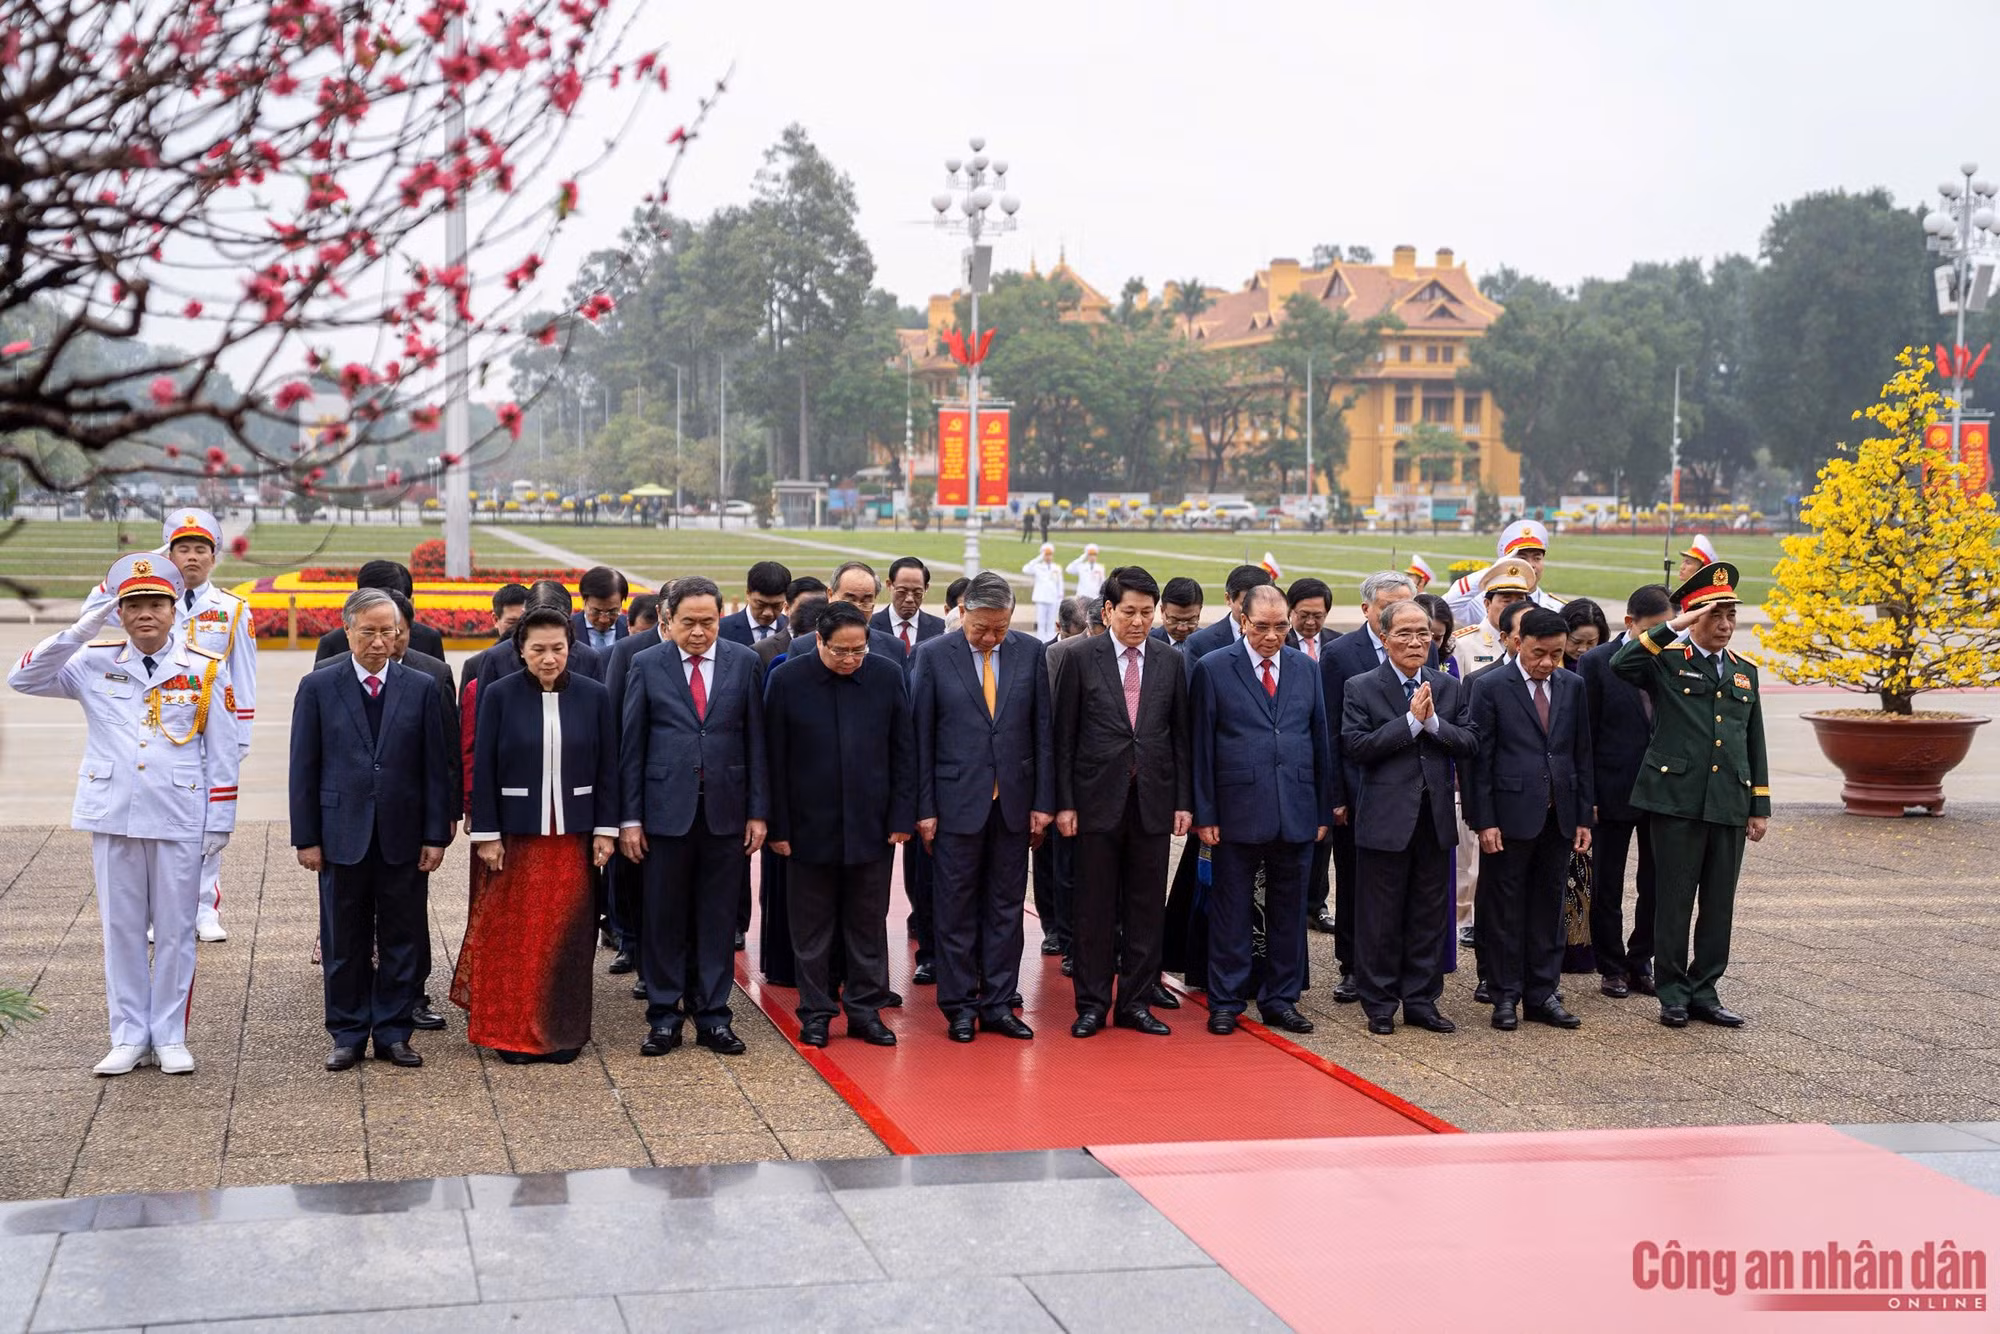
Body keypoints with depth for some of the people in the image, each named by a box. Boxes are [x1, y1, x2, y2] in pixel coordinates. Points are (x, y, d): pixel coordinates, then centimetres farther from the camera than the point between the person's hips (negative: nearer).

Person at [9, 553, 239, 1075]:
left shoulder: (206, 669, 0)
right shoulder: (95, 663, 4)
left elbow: (223, 753, 2)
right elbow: (24, 679, -4)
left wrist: (220, 822, -1)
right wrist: (81, 631, -12)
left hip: (180, 821, -1)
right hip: (112, 817, 2)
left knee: (175, 930, 5)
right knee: (121, 929, 8)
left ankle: (170, 1037, 15)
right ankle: (129, 1037, 17)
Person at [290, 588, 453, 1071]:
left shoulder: (421, 687, 4)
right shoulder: (318, 687, 2)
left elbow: (436, 768, 4)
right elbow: (304, 768, 2)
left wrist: (436, 835, -1)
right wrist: (306, 838, -3)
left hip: (402, 837, 1)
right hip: (342, 835, -1)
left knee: (401, 940, 6)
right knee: (344, 942, 6)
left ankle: (393, 1033, 16)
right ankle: (348, 1035, 17)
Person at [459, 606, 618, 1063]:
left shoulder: (593, 696, 1)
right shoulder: (500, 695, -3)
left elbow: (607, 767, 4)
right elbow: (483, 768, -2)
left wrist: (605, 830, 0)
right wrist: (486, 834, -6)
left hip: (573, 834, 1)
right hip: (515, 834, -1)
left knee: (566, 935, 5)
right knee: (512, 936, 4)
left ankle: (562, 1032, 16)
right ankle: (511, 1032, 15)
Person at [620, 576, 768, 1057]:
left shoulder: (744, 663, 3)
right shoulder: (647, 665, 1)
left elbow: (756, 741, 4)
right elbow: (631, 746, 2)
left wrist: (758, 811, 0)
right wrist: (629, 817, -3)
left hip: (726, 810, 1)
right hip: (666, 810, -1)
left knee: (718, 918, 6)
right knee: (664, 919, 5)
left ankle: (713, 1017, 14)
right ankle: (664, 1017, 14)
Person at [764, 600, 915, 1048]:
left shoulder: (887, 676, -1)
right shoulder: (788, 680, -5)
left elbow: (904, 753, 4)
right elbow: (774, 759, -2)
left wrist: (902, 817, -1)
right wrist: (778, 826, -5)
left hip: (871, 825, 1)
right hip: (810, 826, -1)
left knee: (868, 926, 8)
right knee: (812, 928, 7)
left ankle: (865, 1010, 18)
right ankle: (816, 1013, 17)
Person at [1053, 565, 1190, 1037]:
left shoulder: (1171, 661, 6)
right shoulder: (1080, 658, -1)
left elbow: (1181, 735, 8)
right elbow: (1065, 735, -1)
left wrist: (1184, 801, 4)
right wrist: (1064, 802, -5)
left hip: (1154, 800, 2)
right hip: (1098, 799, -2)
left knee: (1146, 906, 6)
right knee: (1095, 908, 4)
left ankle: (1136, 1002, 15)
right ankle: (1092, 1004, 12)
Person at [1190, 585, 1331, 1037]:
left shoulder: (1306, 669, 9)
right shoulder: (1213, 669, -1)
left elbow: (1320, 742, 12)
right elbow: (1202, 747, -2)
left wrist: (1323, 810, 8)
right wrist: (1204, 813, -6)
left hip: (1296, 813, 3)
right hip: (1238, 811, -3)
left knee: (1288, 911, 9)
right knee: (1230, 911, 3)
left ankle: (1280, 999, 20)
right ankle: (1225, 1002, 12)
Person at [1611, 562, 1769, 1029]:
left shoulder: (1745, 671, 15)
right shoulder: (1666, 662, 0)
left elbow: (1755, 744, 17)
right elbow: (1620, 665, -21)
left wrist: (1760, 807, 12)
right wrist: (1672, 629, -21)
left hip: (1730, 805, 5)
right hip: (1676, 800, -4)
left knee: (1719, 903, 8)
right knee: (1674, 900, 1)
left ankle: (1704, 991, 17)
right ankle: (1672, 994, 10)